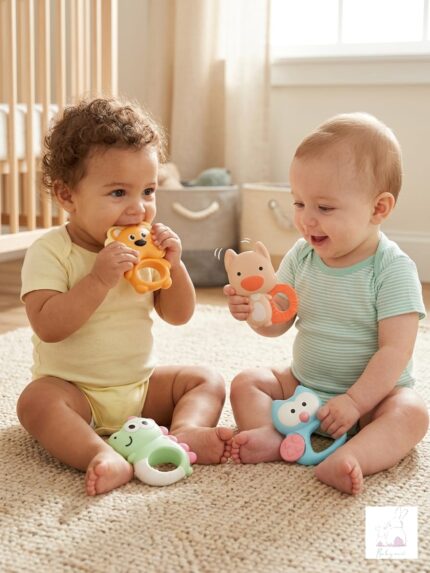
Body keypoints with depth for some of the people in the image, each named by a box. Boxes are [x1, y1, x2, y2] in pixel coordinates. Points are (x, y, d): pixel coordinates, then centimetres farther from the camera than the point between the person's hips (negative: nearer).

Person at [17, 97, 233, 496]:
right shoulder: (49, 252, -15)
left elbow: (179, 315, 3)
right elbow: (48, 326, -26)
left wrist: (173, 265, -14)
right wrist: (99, 279, -35)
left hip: (141, 384, 5)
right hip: (73, 389, -5)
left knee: (208, 380, -6)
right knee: (36, 401, -33)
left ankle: (186, 431, -31)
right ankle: (103, 457, -49)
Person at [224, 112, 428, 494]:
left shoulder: (393, 270, -18)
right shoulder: (302, 256, -3)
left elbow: (395, 349, -22)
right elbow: (278, 324, 1)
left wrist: (355, 401, -27)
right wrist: (254, 308, -22)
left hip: (372, 391, -5)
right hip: (302, 386, 5)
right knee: (246, 383, -8)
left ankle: (346, 461, -53)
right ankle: (270, 438, -33)